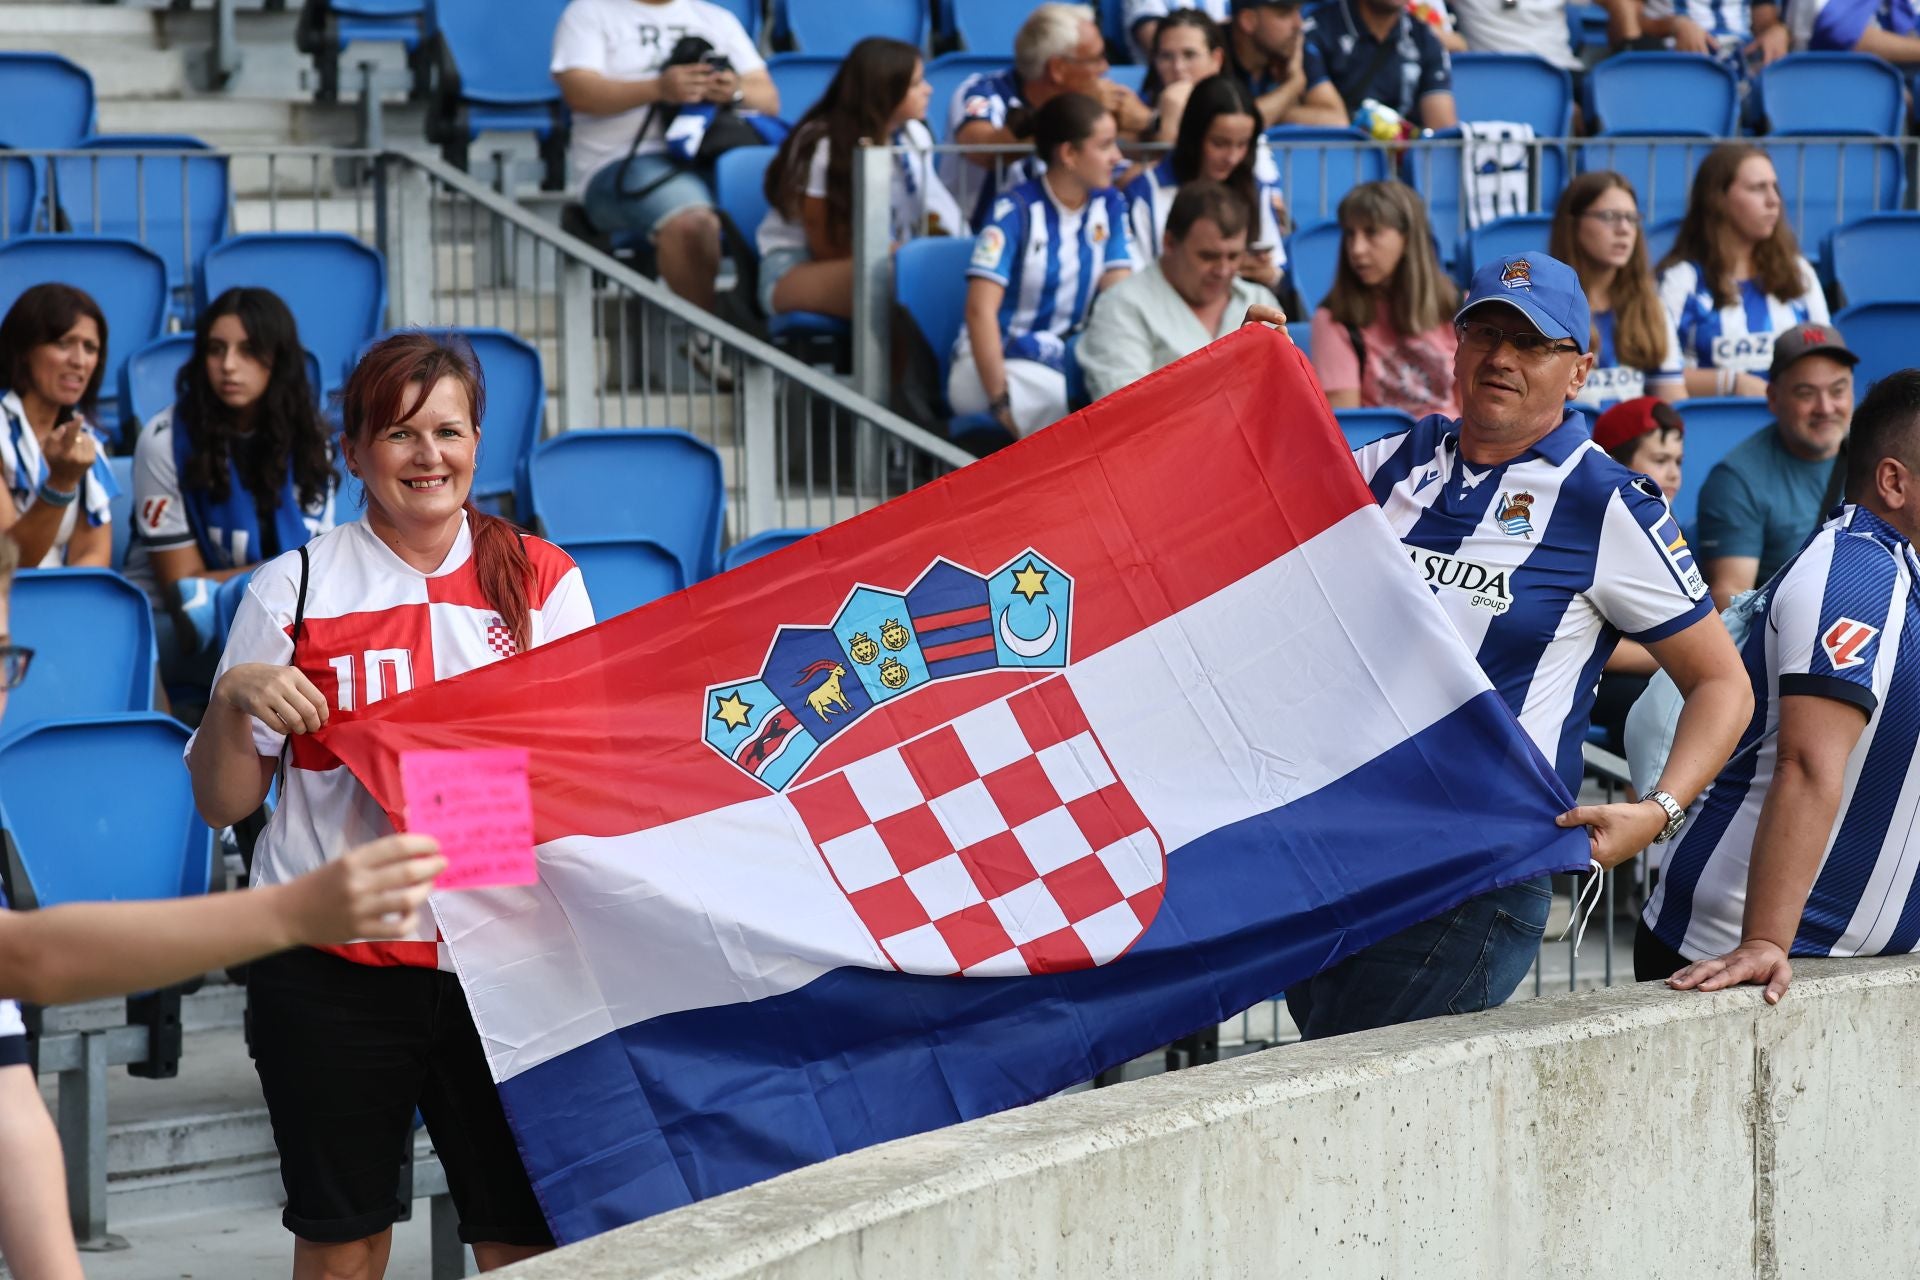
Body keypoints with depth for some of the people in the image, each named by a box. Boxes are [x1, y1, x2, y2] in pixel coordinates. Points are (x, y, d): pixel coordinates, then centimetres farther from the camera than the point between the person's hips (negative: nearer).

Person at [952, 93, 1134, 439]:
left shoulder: (1109, 206, 6)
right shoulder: (1015, 212, -11)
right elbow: (980, 310, -18)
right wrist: (1000, 401, -24)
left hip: (1067, 359, 5)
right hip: (992, 360, -5)